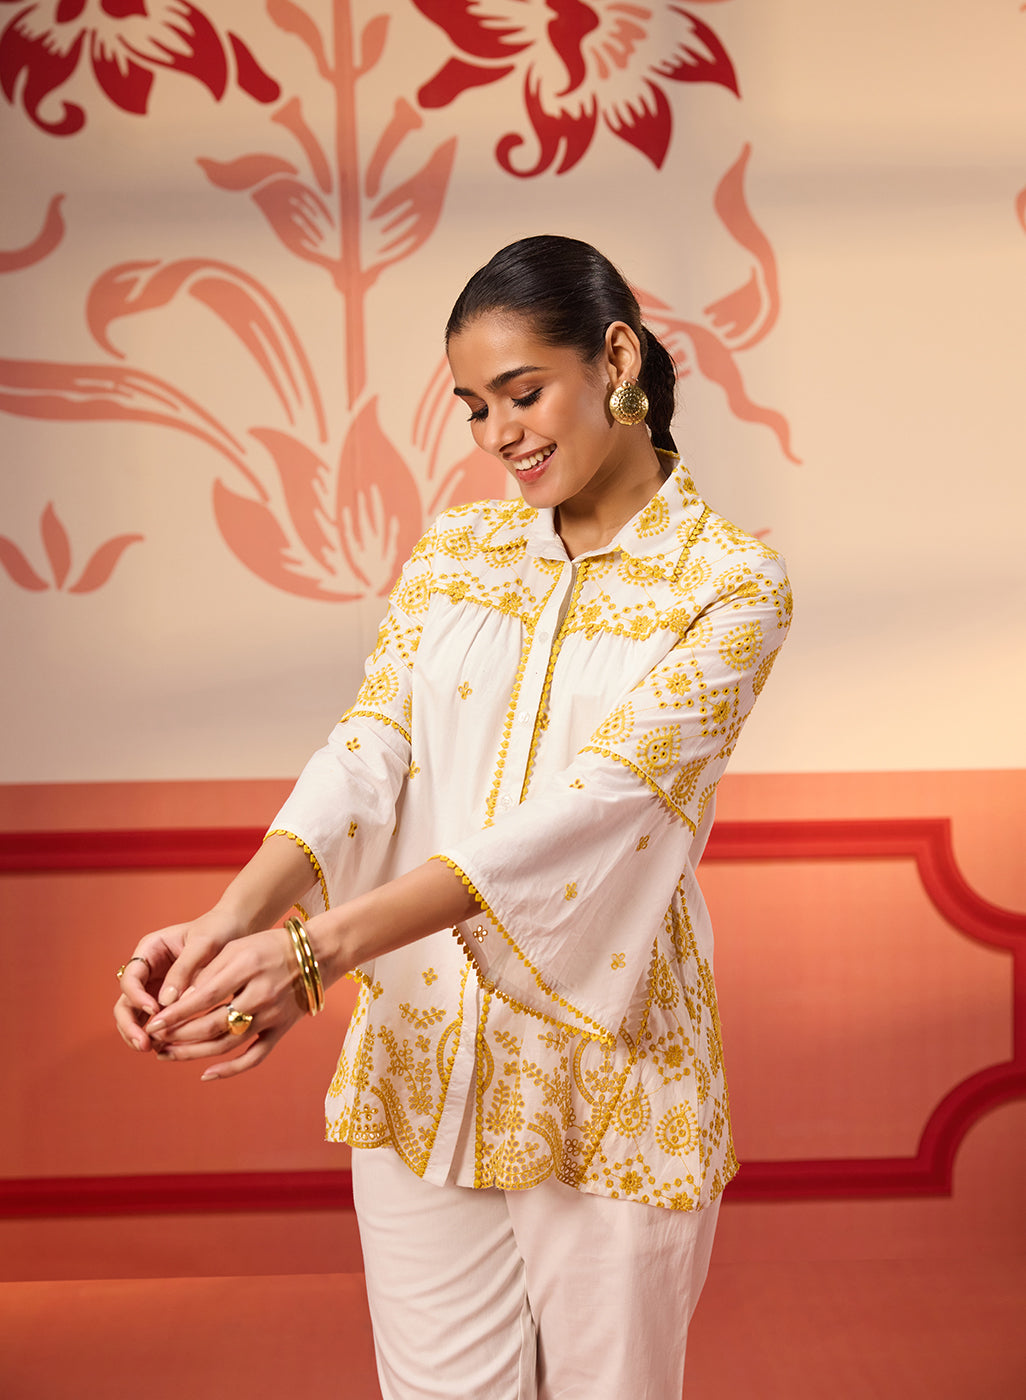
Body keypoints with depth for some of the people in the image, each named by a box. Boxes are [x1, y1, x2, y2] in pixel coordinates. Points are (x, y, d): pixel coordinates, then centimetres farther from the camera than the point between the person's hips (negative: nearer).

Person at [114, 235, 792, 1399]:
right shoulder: (452, 555, 7)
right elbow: (368, 750, -6)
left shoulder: (729, 583, -8)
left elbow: (594, 802, -21)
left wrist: (321, 947, -31)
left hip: (604, 1073, -3)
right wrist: (230, 921, -25)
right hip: (421, 1061, 4)